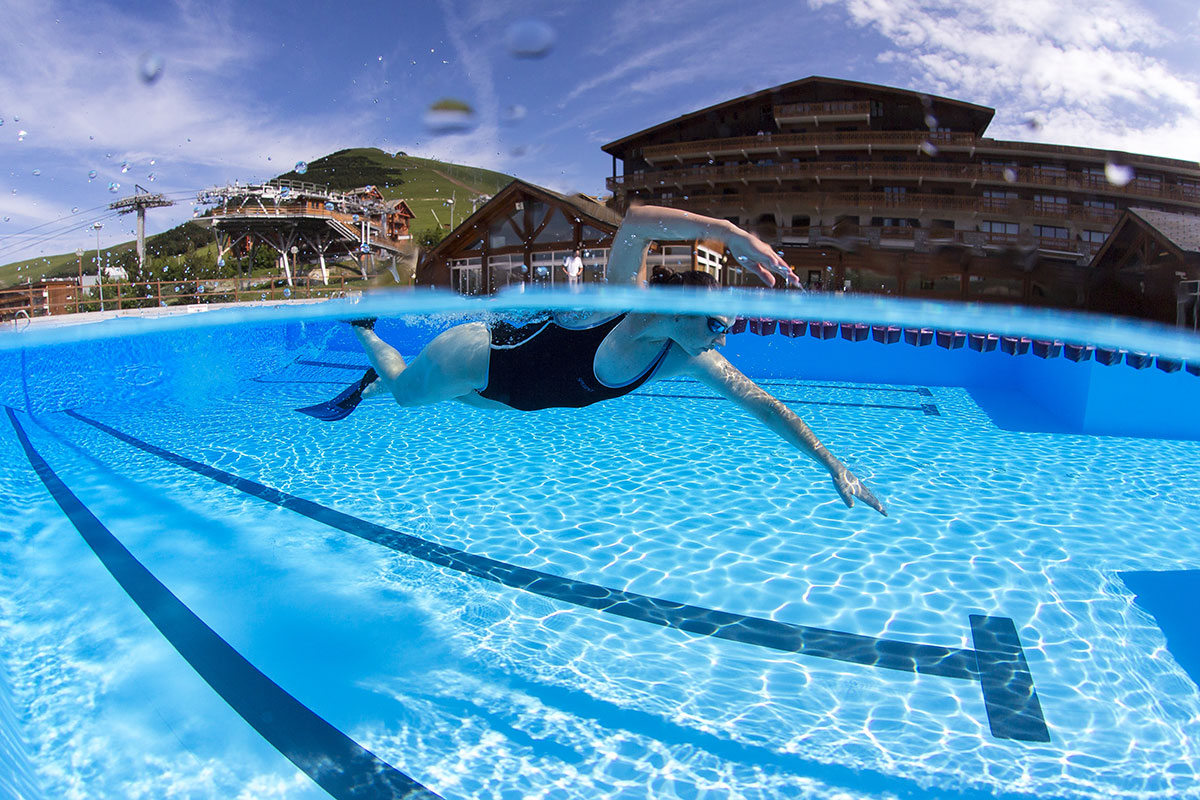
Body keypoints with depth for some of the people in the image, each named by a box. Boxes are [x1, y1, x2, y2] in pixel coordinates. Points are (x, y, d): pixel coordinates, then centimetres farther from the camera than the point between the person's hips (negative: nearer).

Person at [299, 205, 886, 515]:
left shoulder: (688, 361, -18)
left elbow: (761, 403, -15)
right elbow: (636, 220, -54)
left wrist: (833, 465, -17)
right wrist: (735, 236, -60)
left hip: (509, 394, 6)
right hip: (474, 353, -6)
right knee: (406, 391, 20)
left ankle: (368, 386, 58)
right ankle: (363, 327, 47)